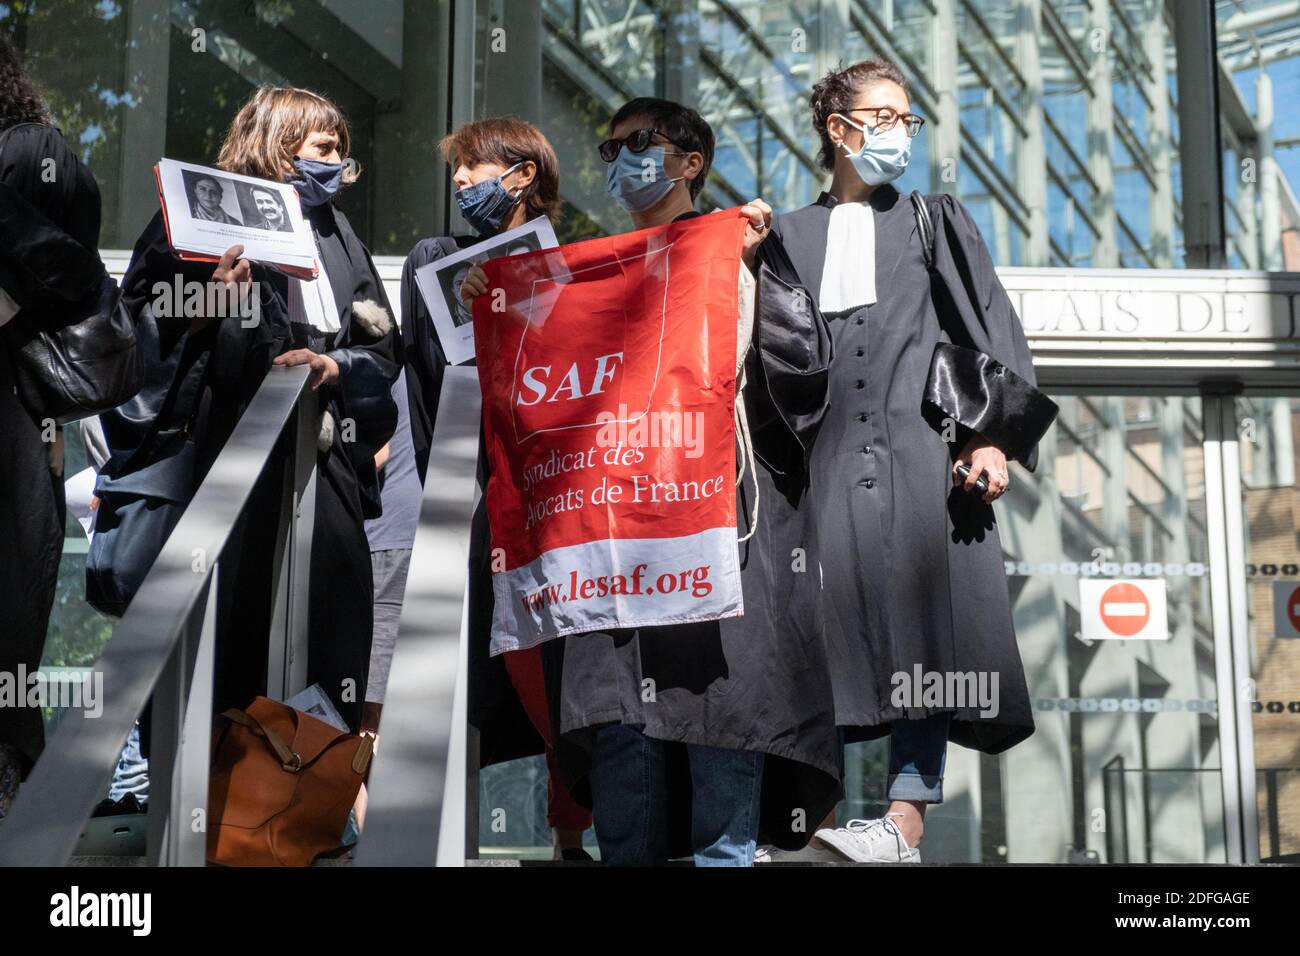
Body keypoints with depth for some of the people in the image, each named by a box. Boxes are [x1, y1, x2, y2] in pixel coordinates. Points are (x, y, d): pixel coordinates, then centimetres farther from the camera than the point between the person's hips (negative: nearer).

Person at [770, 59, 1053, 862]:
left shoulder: (937, 223, 17)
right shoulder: (790, 236, 19)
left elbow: (991, 332, 8)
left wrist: (992, 437, -7)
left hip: (923, 450, -1)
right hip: (830, 459, 1)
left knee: (921, 633, -12)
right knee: (822, 633, -9)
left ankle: (906, 824, -16)